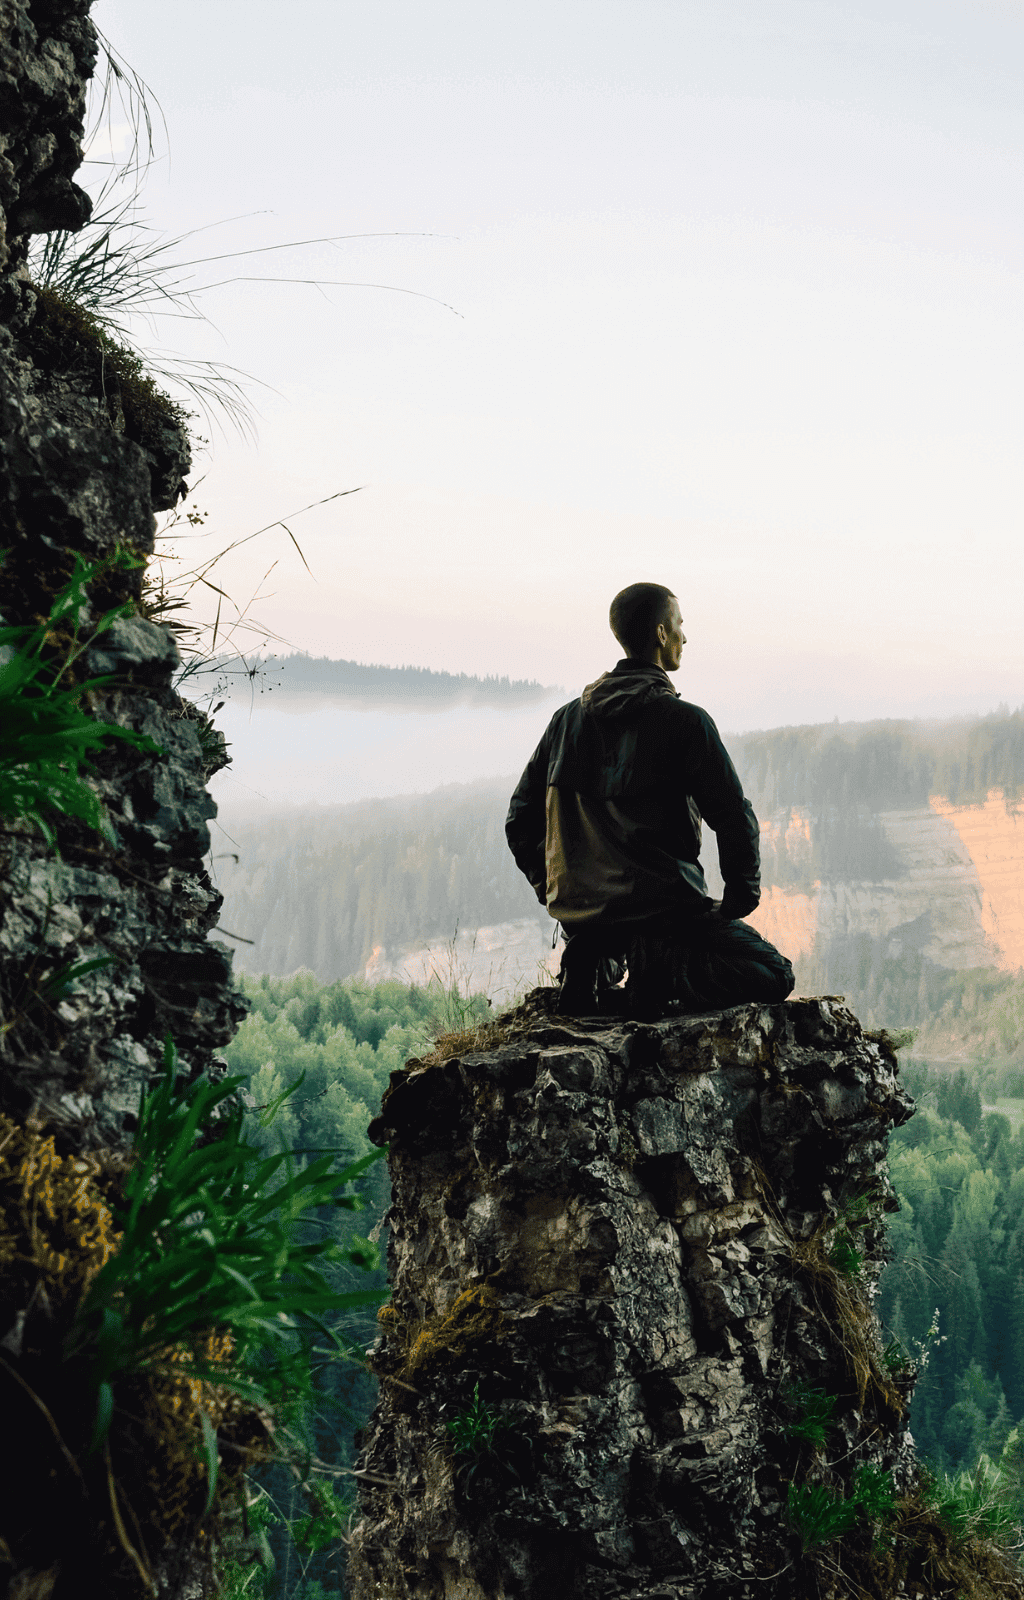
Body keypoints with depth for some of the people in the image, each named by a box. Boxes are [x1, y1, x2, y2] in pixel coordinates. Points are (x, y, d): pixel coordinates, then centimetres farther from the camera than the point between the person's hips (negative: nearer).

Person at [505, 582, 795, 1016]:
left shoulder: (568, 718, 8)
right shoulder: (685, 721, -10)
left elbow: (520, 821, 12)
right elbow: (734, 817, -11)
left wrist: (557, 895, 21)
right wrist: (740, 899, 4)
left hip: (579, 910, 6)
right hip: (663, 906, -6)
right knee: (773, 974, 4)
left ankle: (597, 963, 7)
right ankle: (666, 970, -17)